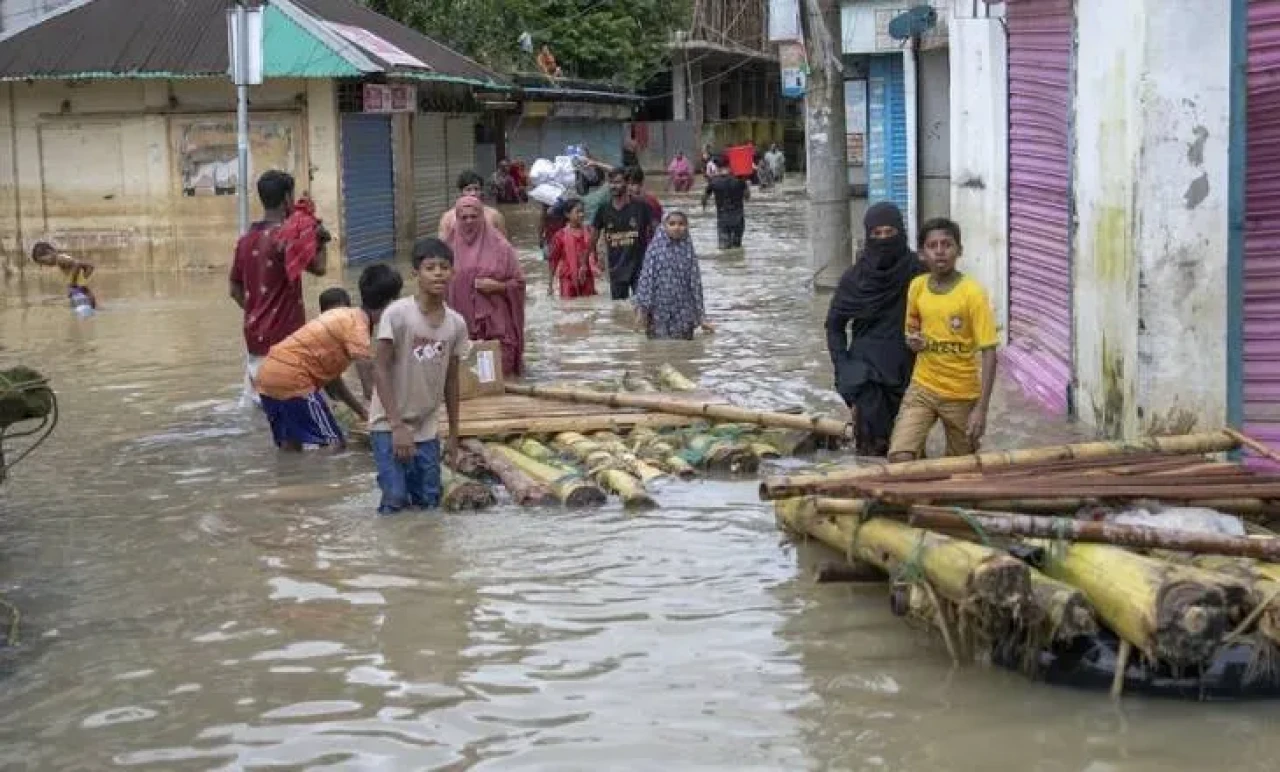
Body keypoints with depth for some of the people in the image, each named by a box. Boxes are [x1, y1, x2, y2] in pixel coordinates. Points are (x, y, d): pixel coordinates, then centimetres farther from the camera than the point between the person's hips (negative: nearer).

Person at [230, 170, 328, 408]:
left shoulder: (246, 240, 9)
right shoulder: (287, 236, -14)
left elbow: (235, 290, 15)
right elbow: (319, 267, -20)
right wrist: (319, 239, -5)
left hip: (256, 336, 8)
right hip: (284, 337, -8)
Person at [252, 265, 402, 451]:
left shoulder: (345, 317, 17)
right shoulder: (358, 326, -12)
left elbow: (331, 375, 22)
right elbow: (370, 384, -16)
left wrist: (362, 410, 23)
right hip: (292, 378, -10)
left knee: (290, 446, 19)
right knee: (332, 445, -5)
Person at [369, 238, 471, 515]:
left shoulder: (456, 323, -1)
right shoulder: (397, 314, -16)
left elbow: (451, 382, 8)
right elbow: (380, 370, -14)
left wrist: (454, 435, 10)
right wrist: (397, 426, -18)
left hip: (427, 428, 5)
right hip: (389, 424, -5)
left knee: (429, 500, 4)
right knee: (396, 500, -12)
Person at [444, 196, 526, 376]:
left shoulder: (499, 246, 1)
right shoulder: (452, 246, 5)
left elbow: (518, 282, 4)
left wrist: (497, 286, -11)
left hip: (496, 324, -1)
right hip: (462, 324, 1)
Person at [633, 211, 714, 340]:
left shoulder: (688, 251, 4)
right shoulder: (655, 248, 0)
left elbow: (695, 282, 5)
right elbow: (646, 278, -3)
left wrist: (701, 317, 4)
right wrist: (641, 310, -10)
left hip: (683, 313, 1)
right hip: (659, 313, -1)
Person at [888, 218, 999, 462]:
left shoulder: (973, 293, -15)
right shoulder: (916, 287, -1)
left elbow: (988, 353, -15)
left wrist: (981, 408, -20)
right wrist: (912, 340, -7)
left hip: (962, 396, -3)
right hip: (922, 388, 3)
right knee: (899, 457, -17)